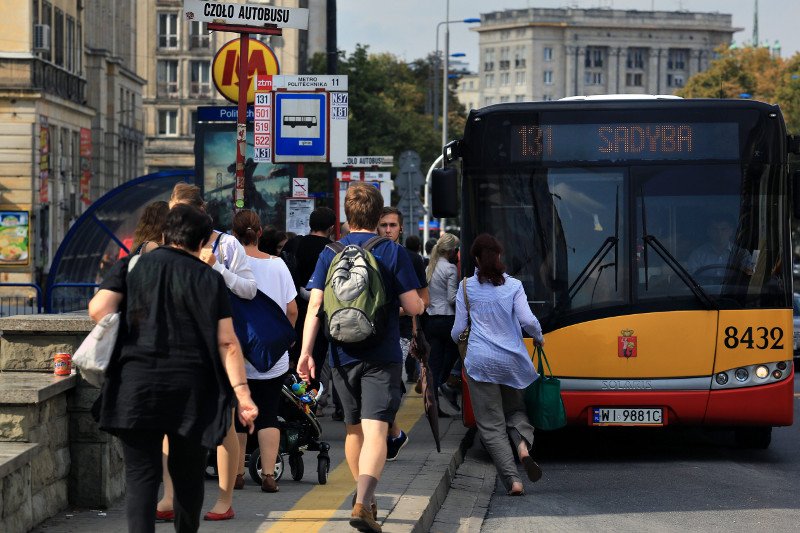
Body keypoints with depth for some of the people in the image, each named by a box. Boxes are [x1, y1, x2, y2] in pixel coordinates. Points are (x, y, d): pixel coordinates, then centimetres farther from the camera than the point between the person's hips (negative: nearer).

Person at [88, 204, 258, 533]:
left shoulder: (131, 267, 5)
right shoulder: (209, 279, 3)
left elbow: (98, 308, -9)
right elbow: (227, 343, -4)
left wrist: (126, 344, 7)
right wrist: (242, 393, -5)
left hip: (136, 385, 0)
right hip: (190, 389, 0)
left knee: (141, 476, 0)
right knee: (188, 475, 16)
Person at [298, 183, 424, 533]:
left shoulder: (329, 254, 3)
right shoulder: (392, 253, -4)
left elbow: (315, 306, -4)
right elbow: (414, 307, -7)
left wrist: (306, 352, -5)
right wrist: (418, 304, 16)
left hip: (342, 356, 3)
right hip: (382, 357, -3)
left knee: (353, 430, 19)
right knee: (375, 433, -10)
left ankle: (364, 498, 33)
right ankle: (363, 503, -28)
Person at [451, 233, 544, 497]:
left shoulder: (467, 287, 1)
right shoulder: (513, 285, 2)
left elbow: (458, 327, 4)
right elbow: (527, 320, -8)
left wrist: (455, 338, 26)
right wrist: (539, 338, 12)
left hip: (481, 361, -2)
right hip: (512, 360, 2)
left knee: (492, 424, 2)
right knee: (515, 409, 21)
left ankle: (512, 479, -8)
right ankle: (524, 446, -12)